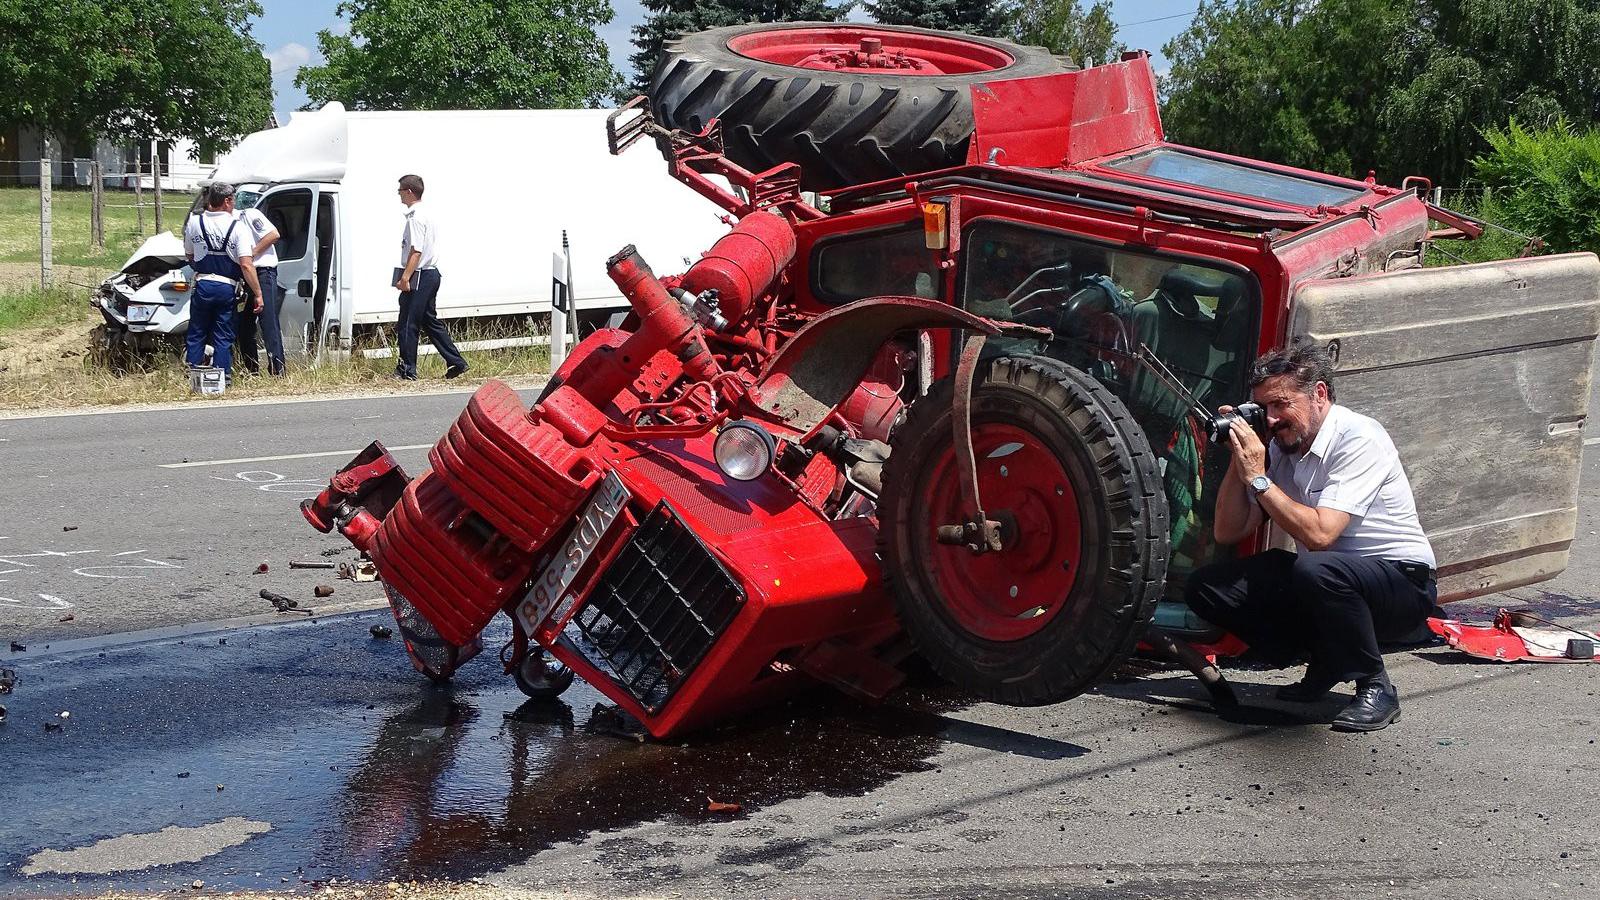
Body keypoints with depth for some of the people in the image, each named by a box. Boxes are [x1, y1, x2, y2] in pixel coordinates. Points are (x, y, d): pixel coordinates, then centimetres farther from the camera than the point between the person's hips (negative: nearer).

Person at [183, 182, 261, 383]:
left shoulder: (194, 223, 2)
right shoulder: (238, 228, -8)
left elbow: (189, 256, 13)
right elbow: (246, 265, -14)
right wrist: (258, 294, -11)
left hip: (202, 285, 2)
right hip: (227, 288, -2)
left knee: (196, 334, 13)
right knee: (223, 337, 6)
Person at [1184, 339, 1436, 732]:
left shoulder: (1359, 439, -19)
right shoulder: (1279, 447, 3)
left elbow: (1319, 534, -31)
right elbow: (1228, 533, 3)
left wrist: (1257, 478, -24)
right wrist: (1238, 460, -9)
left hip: (1401, 583, -7)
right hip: (1327, 583, 8)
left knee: (1316, 570, -40)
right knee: (1205, 587, -7)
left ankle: (1375, 686, -14)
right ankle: (1326, 665, 6)